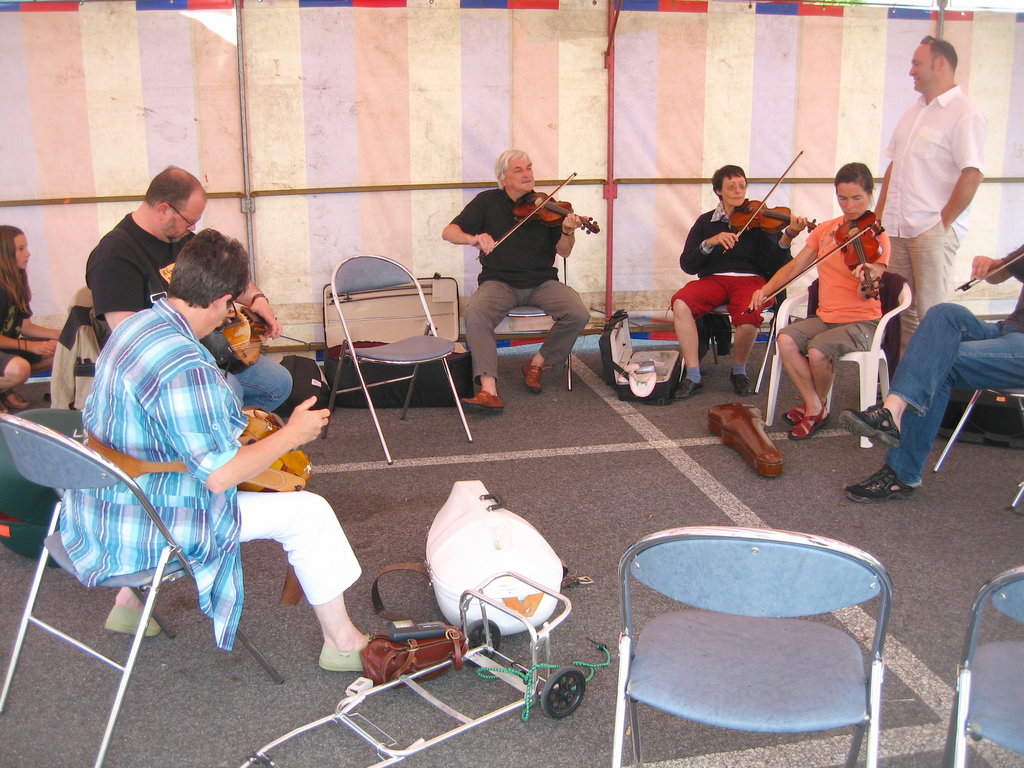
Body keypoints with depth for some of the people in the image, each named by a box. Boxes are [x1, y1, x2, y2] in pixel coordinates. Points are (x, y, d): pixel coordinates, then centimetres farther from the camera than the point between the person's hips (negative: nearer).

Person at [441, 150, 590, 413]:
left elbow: (563, 252, 6)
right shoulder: (487, 201, 5)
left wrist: (567, 232, -17)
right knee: (475, 314, -32)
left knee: (578, 314, -23)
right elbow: (449, 232, 0)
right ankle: (488, 390, -35)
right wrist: (474, 238, -22)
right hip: (500, 281, -1)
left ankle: (537, 363, 1)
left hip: (541, 282, 2)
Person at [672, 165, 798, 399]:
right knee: (680, 303, -30)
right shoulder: (706, 221, 15)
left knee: (748, 313, -36)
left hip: (750, 279, -1)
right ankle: (693, 376, -21)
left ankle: (739, 371, -6)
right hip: (712, 279, 2)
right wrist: (710, 243, -12)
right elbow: (687, 265, 4)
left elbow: (772, 266, -3)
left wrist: (787, 238, -19)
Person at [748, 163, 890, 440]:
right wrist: (766, 288, -4)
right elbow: (795, 266, 11)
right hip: (826, 318, 5)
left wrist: (866, 281, -39)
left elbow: (865, 296, -16)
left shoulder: (876, 237, -7)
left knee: (817, 351, -30)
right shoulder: (825, 230, 9)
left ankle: (817, 405, 2)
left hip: (862, 322, -5)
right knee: (786, 340, -24)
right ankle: (814, 407, -8)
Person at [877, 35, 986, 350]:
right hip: (896, 228, 8)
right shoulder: (913, 112, 17)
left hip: (933, 231, -8)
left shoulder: (965, 113, -9)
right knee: (900, 308, 11)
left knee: (932, 312, -5)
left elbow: (972, 175, -16)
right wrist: (880, 214, 13)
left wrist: (943, 222, -15)